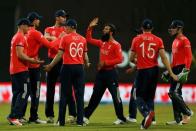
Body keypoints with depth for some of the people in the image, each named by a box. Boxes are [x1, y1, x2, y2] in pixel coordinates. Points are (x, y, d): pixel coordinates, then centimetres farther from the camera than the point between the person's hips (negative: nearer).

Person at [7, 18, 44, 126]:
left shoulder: (15, 37, 20)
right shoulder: (21, 37, -11)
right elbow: (20, 54, -20)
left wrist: (30, 59, 18)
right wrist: (32, 60, -14)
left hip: (13, 70, 10)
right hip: (21, 69, -10)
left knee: (17, 93, 11)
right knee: (24, 92, -10)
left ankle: (13, 117, 9)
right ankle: (14, 116, -17)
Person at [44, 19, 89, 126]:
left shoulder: (65, 38, -5)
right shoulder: (83, 39, 6)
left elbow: (59, 55, -7)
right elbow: (85, 56, 9)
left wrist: (50, 66, 3)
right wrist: (87, 64, 30)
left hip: (67, 67, -3)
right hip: (79, 68, 3)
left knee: (64, 95, 3)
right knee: (79, 95, 5)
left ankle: (61, 121, 4)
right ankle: (80, 121, 2)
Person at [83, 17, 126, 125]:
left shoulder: (116, 45, -10)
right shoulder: (102, 43, 13)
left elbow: (119, 59, -19)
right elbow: (89, 39, 22)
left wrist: (105, 62, -20)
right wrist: (90, 28, 10)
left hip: (110, 73, -7)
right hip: (101, 72, 7)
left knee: (115, 96, -3)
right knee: (95, 96, 9)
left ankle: (121, 118, 4)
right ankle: (86, 116, 11)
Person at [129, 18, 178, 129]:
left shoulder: (136, 39, 0)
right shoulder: (158, 40, 2)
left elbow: (131, 58, 5)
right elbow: (164, 57, -6)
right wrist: (171, 73, -6)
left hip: (142, 71, -2)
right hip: (154, 70, 2)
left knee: (140, 97, 3)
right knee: (150, 97, 14)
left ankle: (147, 113, -28)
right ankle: (145, 123, 7)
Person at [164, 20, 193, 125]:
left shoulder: (184, 40, -9)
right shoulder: (175, 41, 20)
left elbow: (189, 56, -17)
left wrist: (186, 69, -25)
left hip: (181, 69, -10)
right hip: (174, 69, 10)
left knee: (175, 93, -15)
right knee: (173, 93, 7)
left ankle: (187, 113, -3)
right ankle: (178, 119, 11)